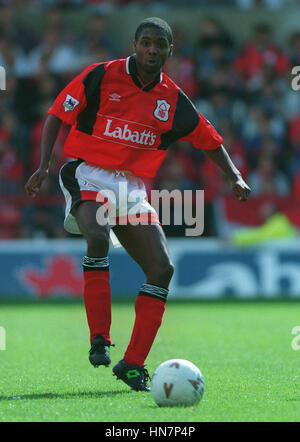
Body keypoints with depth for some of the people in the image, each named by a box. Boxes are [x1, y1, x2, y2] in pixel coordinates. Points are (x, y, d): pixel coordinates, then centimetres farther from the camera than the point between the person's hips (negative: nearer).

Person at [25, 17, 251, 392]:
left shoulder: (173, 100, 6)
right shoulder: (100, 77, -5)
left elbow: (210, 141, 18)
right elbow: (57, 115, -1)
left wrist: (235, 177, 3)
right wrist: (44, 166, -12)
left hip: (132, 188, 5)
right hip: (89, 175, -5)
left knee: (162, 268, -9)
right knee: (98, 236, -35)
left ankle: (133, 364, -2)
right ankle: (99, 341, -30)